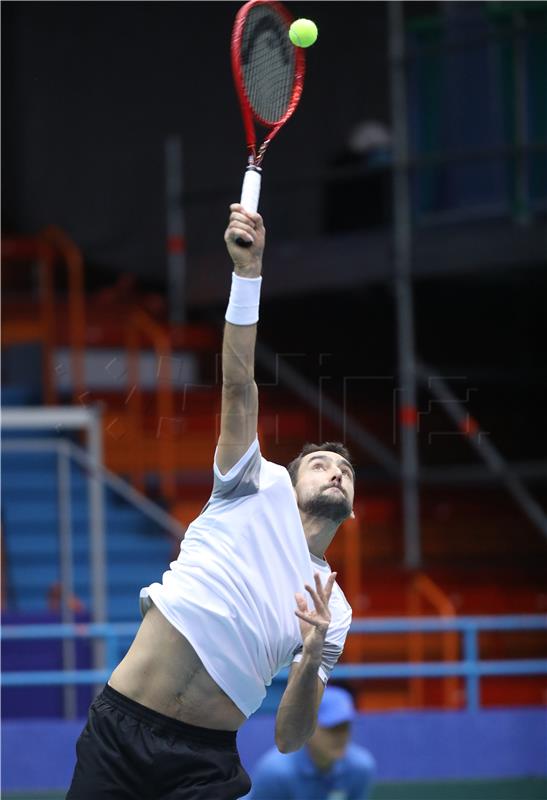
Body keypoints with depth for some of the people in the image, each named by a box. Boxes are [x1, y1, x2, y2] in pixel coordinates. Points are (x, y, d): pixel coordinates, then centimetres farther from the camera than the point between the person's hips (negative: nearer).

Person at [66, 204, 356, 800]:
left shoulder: (333, 609, 16)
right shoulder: (262, 491, 11)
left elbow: (290, 740, 10)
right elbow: (238, 386, -1)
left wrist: (313, 658, -10)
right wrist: (248, 270, -14)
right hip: (119, 729, -2)